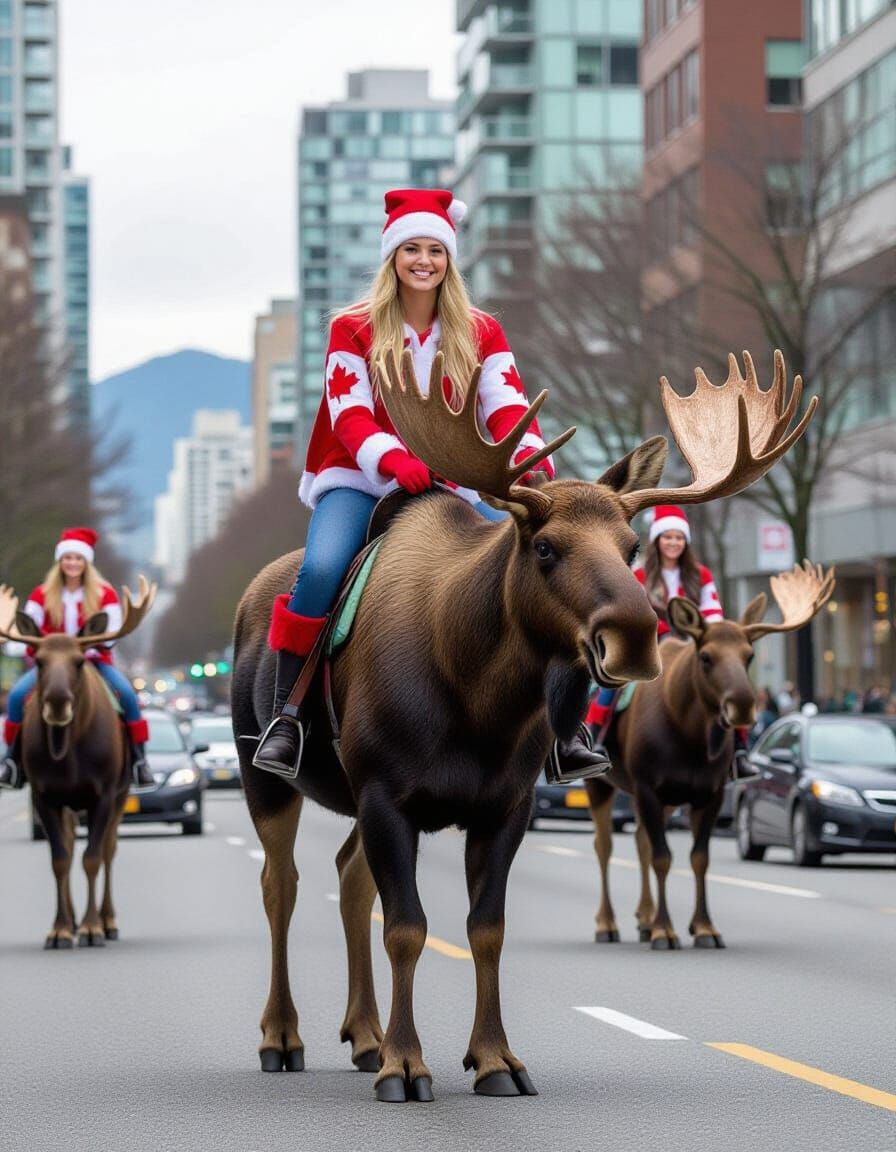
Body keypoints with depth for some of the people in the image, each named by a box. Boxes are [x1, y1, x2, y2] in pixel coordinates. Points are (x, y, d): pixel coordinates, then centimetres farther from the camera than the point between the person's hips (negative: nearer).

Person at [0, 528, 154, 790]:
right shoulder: (42, 594, 1)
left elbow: (112, 633, -7)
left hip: (93, 659, -1)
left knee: (127, 694, -27)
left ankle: (138, 759, -16)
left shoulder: (104, 593, -2)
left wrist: (86, 650, -21)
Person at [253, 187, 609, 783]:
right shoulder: (354, 329, 0)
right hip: (361, 481, -2)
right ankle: (287, 715, -19)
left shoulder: (480, 333, 7)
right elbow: (350, 414, -12)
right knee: (321, 568, -32)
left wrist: (530, 457, -31)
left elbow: (506, 407, -7)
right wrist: (394, 460, -34)